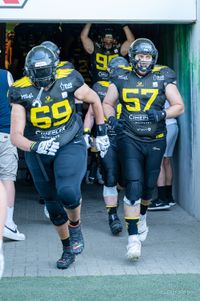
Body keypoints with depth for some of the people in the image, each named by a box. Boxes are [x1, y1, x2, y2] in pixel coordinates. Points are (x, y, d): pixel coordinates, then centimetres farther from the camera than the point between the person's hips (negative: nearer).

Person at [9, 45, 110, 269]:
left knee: (67, 192, -27)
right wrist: (36, 146, -36)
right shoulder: (21, 92, -14)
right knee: (54, 207, 13)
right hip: (38, 153, 2)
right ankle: (68, 248, 35)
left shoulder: (69, 80, -14)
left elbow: (94, 100, 7)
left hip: (70, 146, -2)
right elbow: (16, 136, -17)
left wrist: (102, 132, 9)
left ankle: (75, 226, 5)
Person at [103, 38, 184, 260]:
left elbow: (179, 106, 0)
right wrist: (111, 118, -7)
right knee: (133, 186, -14)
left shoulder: (163, 78, 0)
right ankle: (133, 237, -14)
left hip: (155, 140, 1)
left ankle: (142, 216, 47)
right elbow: (107, 104, 14)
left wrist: (162, 114, -19)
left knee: (149, 186, 13)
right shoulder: (121, 79, 3)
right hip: (130, 139, -1)